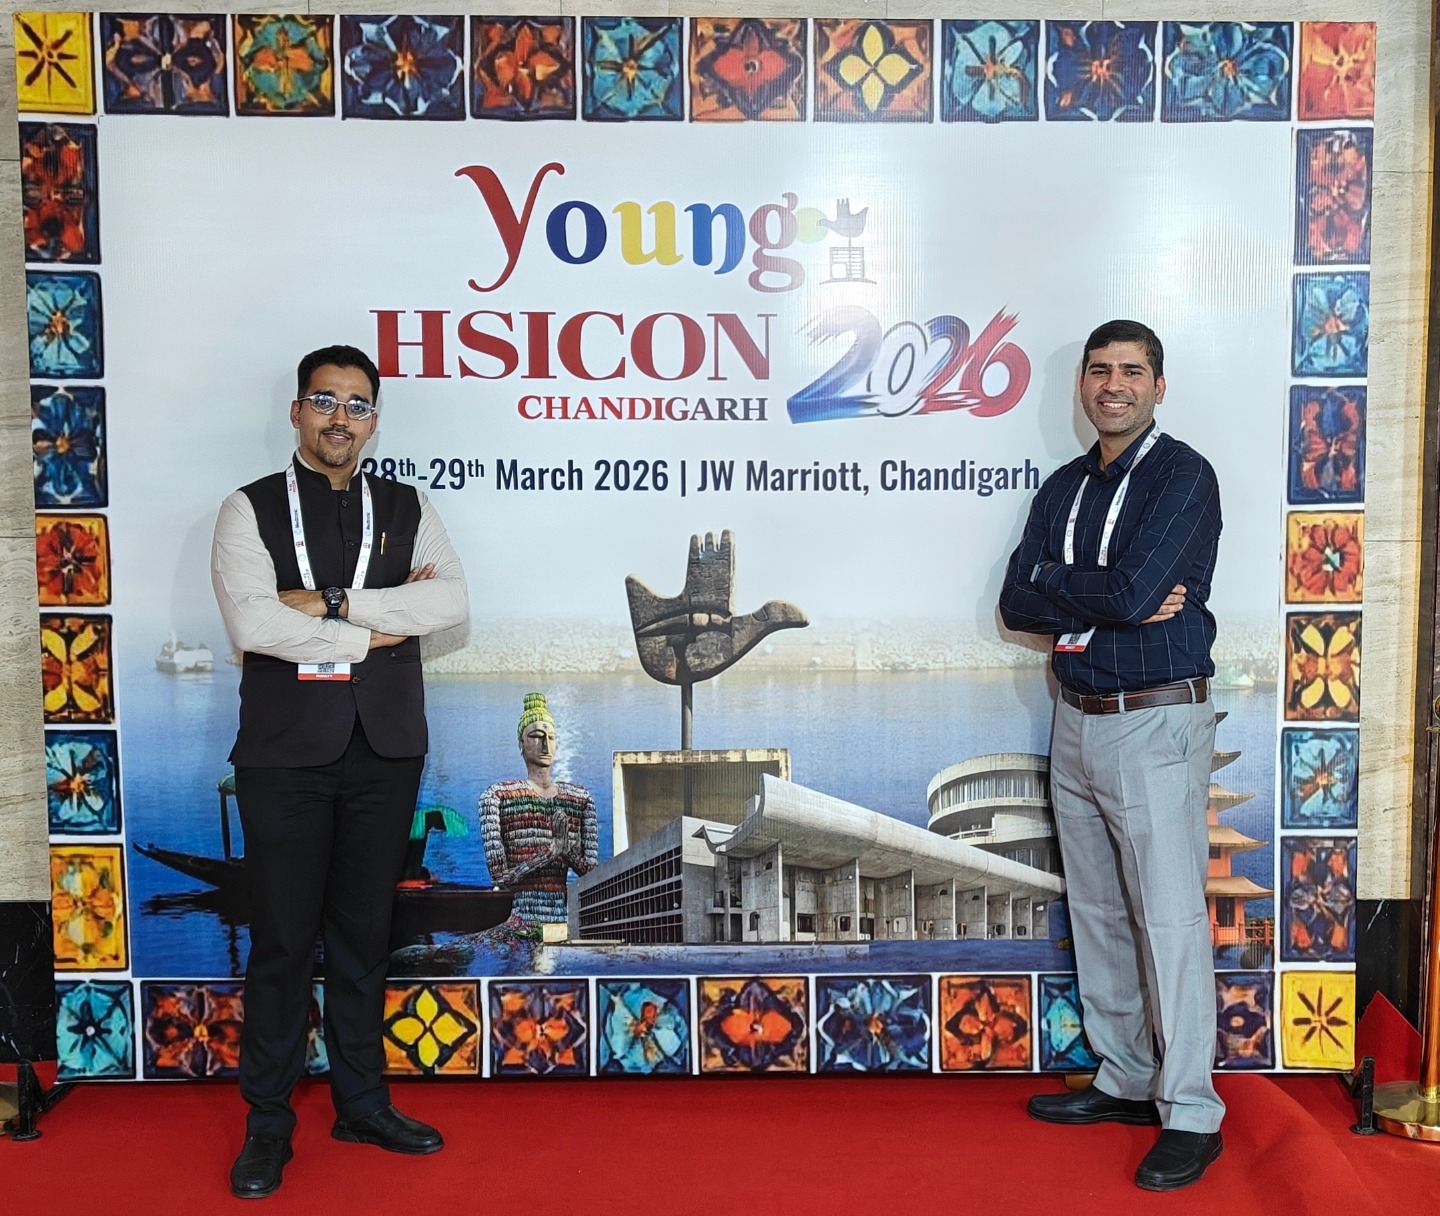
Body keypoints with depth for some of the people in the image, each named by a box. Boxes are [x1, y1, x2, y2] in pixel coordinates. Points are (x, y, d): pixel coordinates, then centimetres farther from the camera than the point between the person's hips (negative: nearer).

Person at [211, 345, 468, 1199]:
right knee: (283, 941, 5)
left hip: (386, 750, 3)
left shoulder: (408, 509, 9)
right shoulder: (250, 511, 1)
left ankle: (363, 1103, 28)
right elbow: (253, 624, -15)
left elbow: (451, 600, -8)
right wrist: (377, 630, -10)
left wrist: (333, 602, -14)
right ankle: (269, 1124, 21)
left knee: (365, 934, 13)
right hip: (286, 752, -2)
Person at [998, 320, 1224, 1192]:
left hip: (1157, 725, -7)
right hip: (1077, 722, 7)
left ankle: (1190, 1113, 8)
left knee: (1169, 917, -4)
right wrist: (1104, 602, -11)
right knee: (1098, 914, 13)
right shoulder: (1065, 488, 13)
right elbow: (1017, 604, 3)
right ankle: (1125, 1080, 27)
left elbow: (1134, 591, -21)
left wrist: (1057, 586, -5)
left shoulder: (1182, 475, -8)